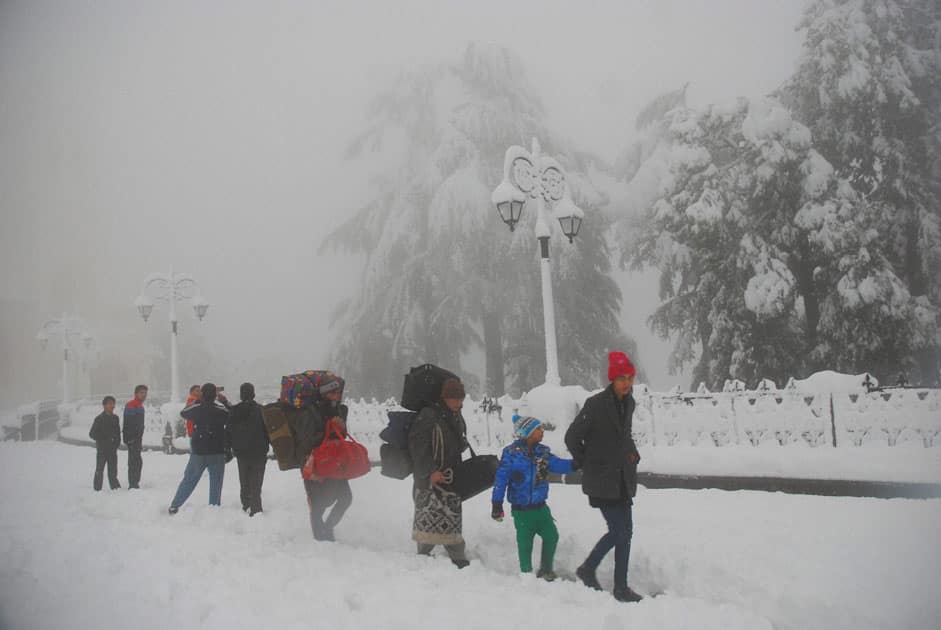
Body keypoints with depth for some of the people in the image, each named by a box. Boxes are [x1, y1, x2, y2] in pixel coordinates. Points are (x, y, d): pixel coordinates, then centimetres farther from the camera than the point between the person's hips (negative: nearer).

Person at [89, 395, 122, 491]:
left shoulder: (115, 418, 8)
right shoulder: (99, 419, -7)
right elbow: (92, 434, -8)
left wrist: (117, 443, 2)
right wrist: (105, 439, -14)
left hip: (113, 449, 4)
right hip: (102, 448, -4)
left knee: (113, 469, 8)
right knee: (100, 469, 2)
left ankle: (115, 486, 13)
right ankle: (97, 489, 9)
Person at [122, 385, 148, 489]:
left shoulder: (140, 406, 18)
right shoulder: (131, 405, -11)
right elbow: (128, 423, -19)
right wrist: (130, 439, -24)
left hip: (137, 438, 10)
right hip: (132, 438, -10)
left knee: (137, 462, 13)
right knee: (135, 462, -11)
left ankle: (134, 484, 20)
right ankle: (133, 485, -11)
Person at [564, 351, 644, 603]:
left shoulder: (628, 403, 8)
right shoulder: (596, 404, -16)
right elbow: (572, 436, -10)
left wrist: (632, 453, 11)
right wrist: (585, 463, 1)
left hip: (622, 479, 7)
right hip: (601, 480, -7)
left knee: (625, 532, 7)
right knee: (618, 531, -9)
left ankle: (621, 587, 16)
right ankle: (588, 570, 13)